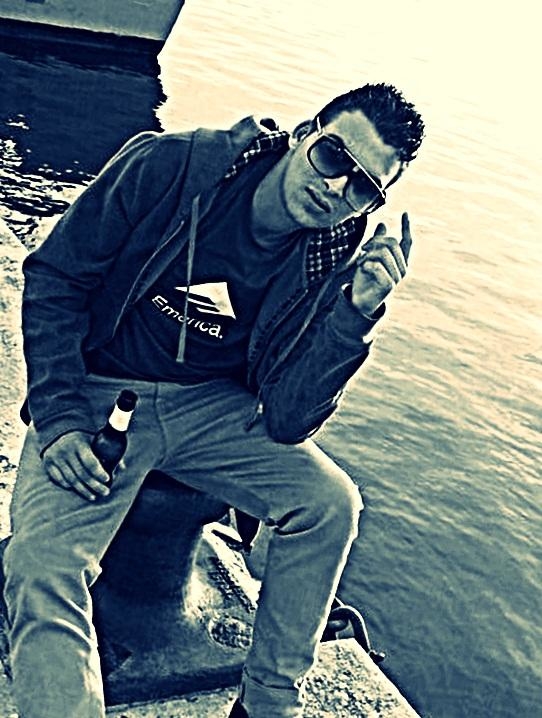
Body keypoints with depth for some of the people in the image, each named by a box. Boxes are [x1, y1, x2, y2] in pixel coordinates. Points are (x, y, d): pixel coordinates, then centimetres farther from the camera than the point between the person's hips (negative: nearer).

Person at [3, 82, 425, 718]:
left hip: (210, 407, 3)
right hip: (96, 397, -3)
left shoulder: (333, 265, -7)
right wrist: (58, 418, -17)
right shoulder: (167, 167, -15)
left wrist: (356, 313, -24)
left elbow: (286, 421, -12)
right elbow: (54, 278, -8)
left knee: (331, 502, -15)